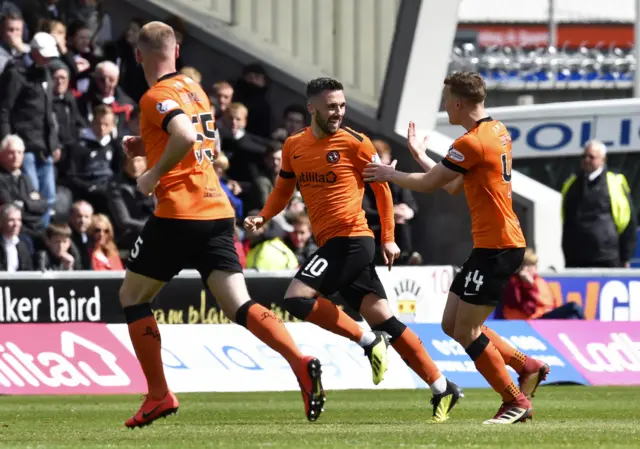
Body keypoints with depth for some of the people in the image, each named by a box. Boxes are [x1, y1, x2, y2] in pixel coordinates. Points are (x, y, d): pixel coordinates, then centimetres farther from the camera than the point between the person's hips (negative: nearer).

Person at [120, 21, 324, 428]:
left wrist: (154, 175, -14)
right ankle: (300, 362, -27)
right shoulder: (195, 89, 18)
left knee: (133, 296, 11)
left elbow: (185, 137, -27)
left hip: (178, 214, -7)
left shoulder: (157, 96, -8)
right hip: (218, 212, 7)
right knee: (239, 305, -3)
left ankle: (159, 395, 7)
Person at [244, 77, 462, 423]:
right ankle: (442, 389, 8)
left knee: (296, 298, -17)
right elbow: (283, 190, 21)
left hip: (350, 239, -6)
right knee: (382, 319, 4)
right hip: (330, 244, 6)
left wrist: (388, 238, 0)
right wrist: (262, 217, 2)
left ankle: (369, 342, -7)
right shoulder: (293, 146, 11)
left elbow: (381, 187, 1)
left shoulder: (354, 142, -6)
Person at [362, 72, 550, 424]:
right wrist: (420, 156, 24)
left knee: (466, 331, -6)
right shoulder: (497, 132, 12)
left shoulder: (471, 143, -18)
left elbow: (429, 184, -7)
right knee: (452, 324, 13)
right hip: (491, 245, 10)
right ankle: (528, 368, 19)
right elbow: (453, 186, 21)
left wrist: (389, 174, 10)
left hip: (497, 247, -10)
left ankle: (515, 402, 3)